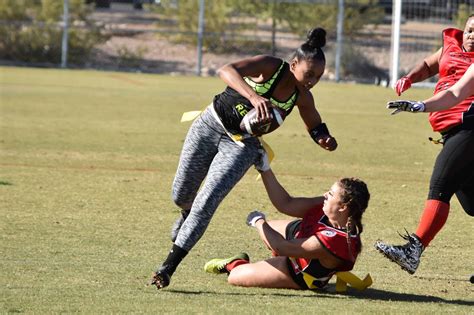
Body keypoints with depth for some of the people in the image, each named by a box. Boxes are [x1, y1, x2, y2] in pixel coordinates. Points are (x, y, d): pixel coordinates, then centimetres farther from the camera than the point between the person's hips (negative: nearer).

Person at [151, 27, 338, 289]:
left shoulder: (302, 98, -8)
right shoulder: (270, 67, -22)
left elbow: (315, 127, 11)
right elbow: (227, 71, -38)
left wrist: (325, 139, -14)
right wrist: (254, 96, -53)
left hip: (242, 145, 1)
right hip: (210, 127, -1)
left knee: (206, 202, -16)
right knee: (181, 196, 9)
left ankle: (169, 267, -14)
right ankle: (186, 216, 49)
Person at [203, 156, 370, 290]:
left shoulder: (336, 241, -46)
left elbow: (280, 247, -36)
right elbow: (286, 204, -17)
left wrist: (259, 221, -20)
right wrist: (264, 169, -20)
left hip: (300, 276, -7)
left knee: (235, 277, -5)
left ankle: (236, 264, 28)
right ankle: (238, 262, 48)